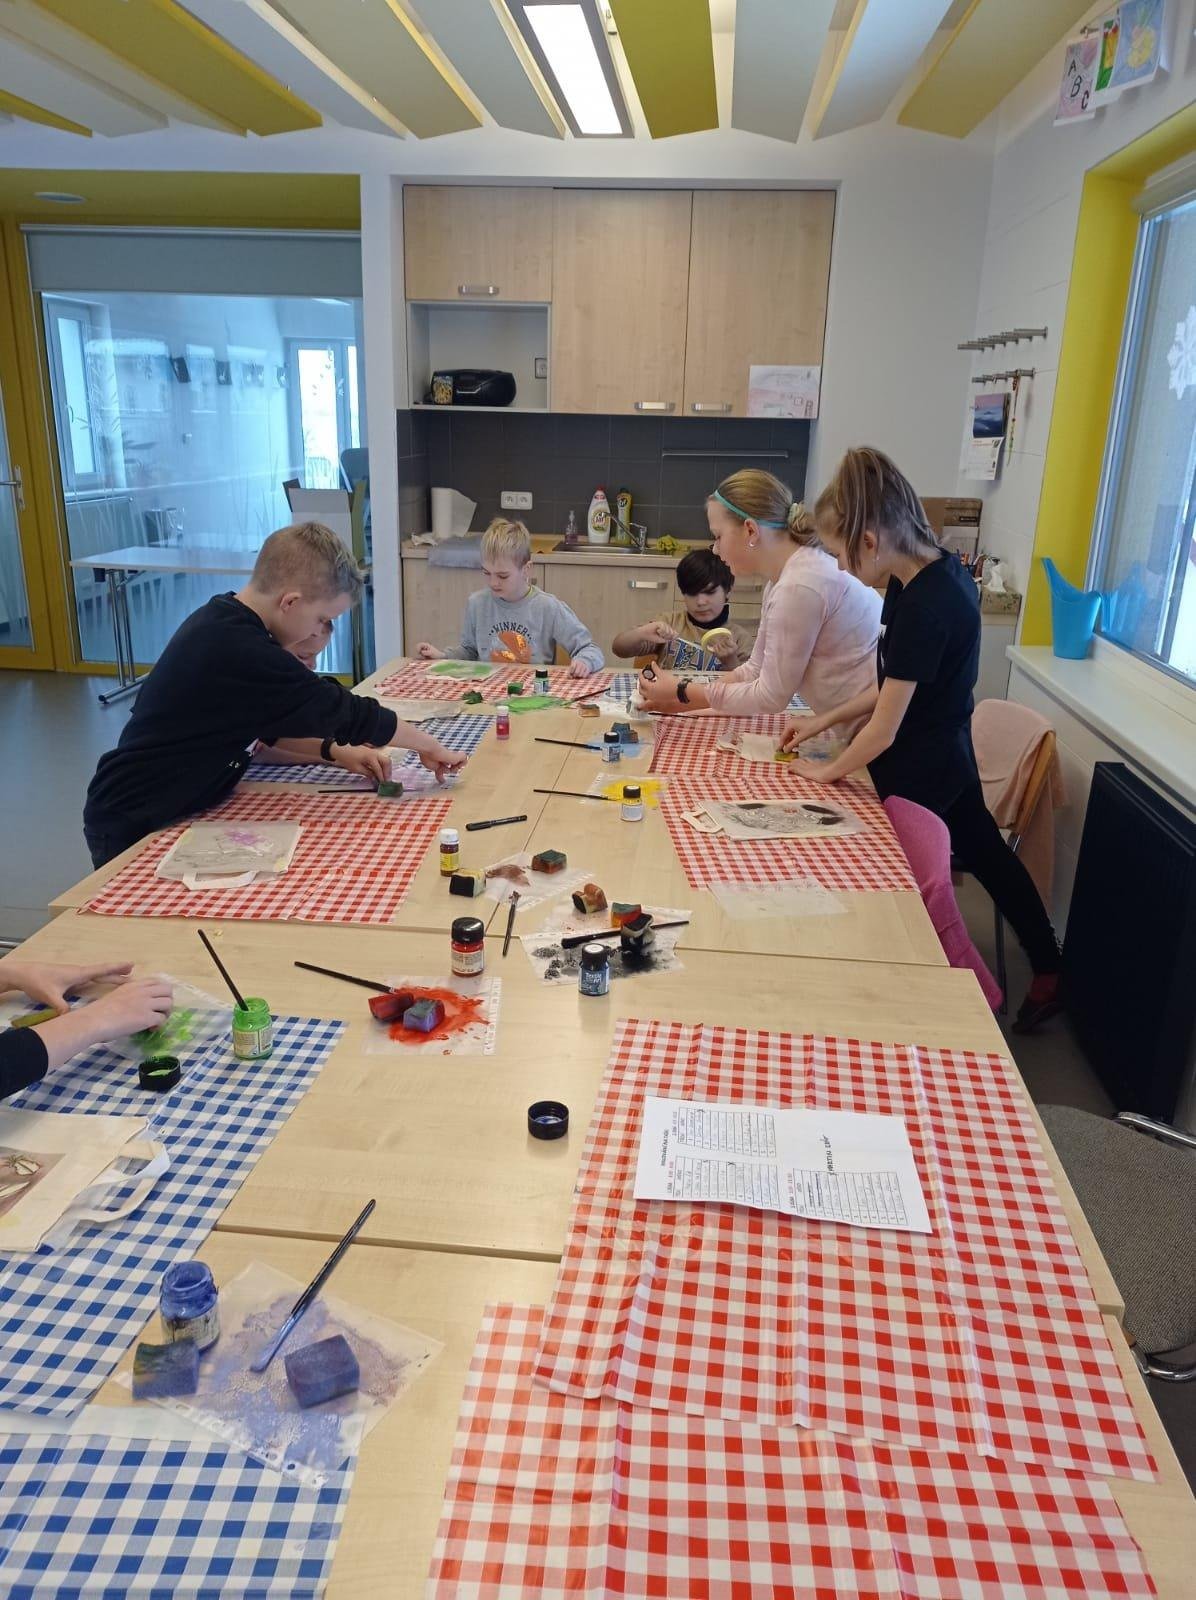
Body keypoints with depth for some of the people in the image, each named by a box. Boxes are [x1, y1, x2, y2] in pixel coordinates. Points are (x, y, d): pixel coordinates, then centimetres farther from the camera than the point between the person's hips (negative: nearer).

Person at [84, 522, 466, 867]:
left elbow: (272, 725, 12)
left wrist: (334, 751, 0)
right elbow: (340, 709, -21)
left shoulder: (224, 622, 2)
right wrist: (427, 744, -9)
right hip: (133, 832, -9)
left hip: (167, 812, 9)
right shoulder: (240, 653, -28)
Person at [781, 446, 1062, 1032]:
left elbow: (884, 729, -23)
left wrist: (827, 771, -7)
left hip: (918, 777, -10)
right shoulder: (938, 570, -2)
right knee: (985, 853, 22)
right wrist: (824, 719, 6)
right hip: (946, 757, 10)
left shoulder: (922, 606, -29)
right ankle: (1048, 973, 41)